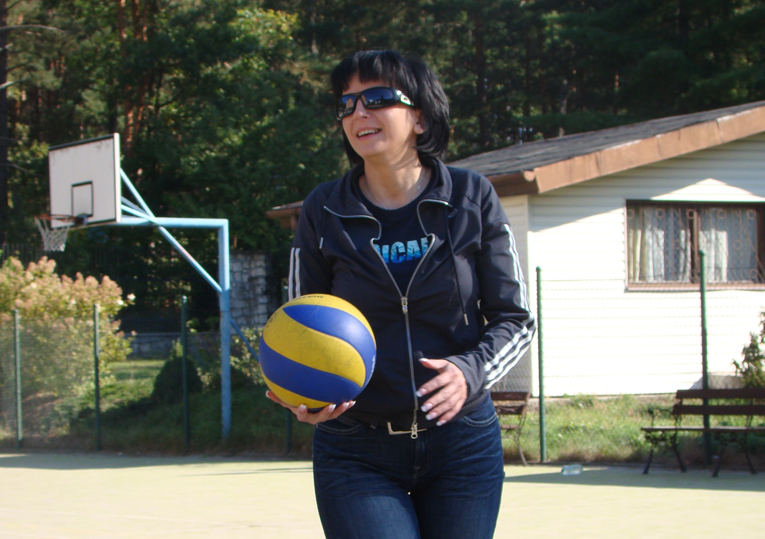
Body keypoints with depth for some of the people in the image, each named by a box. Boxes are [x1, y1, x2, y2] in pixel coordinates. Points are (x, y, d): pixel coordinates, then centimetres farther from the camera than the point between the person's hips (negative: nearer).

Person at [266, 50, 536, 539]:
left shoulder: (472, 199, 0)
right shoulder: (324, 212, 0)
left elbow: (515, 319, 2)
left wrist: (470, 372, -18)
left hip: (462, 442, 1)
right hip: (357, 455, -1)